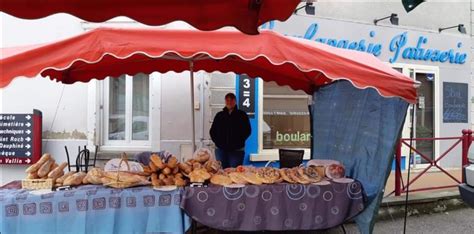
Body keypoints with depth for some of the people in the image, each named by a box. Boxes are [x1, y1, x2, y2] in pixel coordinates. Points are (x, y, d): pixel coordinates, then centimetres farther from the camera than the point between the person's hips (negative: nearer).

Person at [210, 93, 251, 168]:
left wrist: (238, 142, -9)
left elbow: (247, 131, -1)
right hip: (221, 150, 3)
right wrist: (217, 142, 1)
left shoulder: (242, 115, 3)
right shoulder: (219, 115, 11)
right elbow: (212, 131, 14)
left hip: (237, 150, -2)